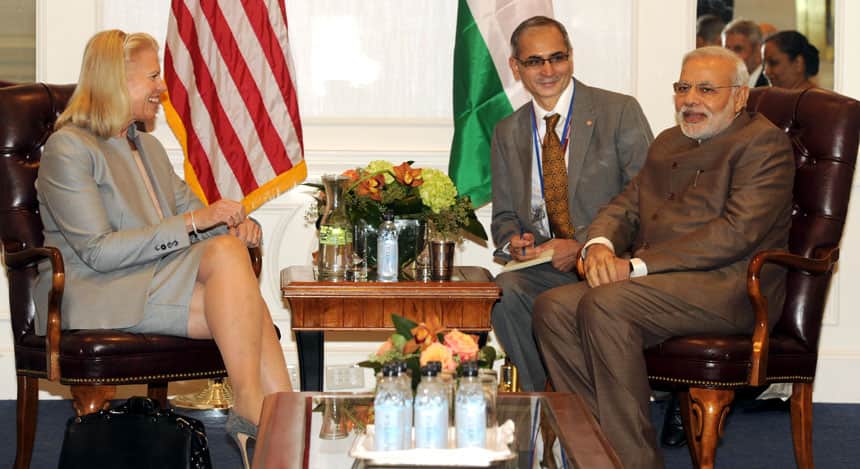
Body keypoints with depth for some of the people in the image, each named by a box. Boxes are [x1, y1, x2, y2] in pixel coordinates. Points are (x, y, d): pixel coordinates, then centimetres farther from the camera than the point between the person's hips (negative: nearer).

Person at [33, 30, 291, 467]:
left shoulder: (148, 146, 24)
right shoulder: (68, 148, -5)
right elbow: (98, 252, -14)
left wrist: (236, 225, -4)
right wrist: (191, 222, -18)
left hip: (153, 282, 7)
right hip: (94, 295, -7)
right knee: (227, 256, -29)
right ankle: (251, 410, -33)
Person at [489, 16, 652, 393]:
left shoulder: (620, 112, 1)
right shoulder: (508, 133, 15)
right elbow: (504, 215, 21)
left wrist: (582, 246, -14)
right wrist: (512, 241, -4)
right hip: (543, 267, 4)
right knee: (506, 292, -29)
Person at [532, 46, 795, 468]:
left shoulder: (763, 142, -3)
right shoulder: (668, 143, 25)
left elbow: (737, 231, -16)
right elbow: (625, 207, 21)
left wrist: (638, 266, -18)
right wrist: (600, 244, -6)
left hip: (728, 288, -8)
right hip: (656, 282, 8)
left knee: (604, 305, -30)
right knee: (553, 307, -14)